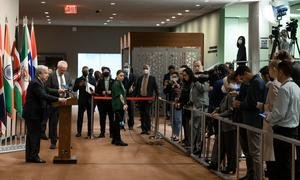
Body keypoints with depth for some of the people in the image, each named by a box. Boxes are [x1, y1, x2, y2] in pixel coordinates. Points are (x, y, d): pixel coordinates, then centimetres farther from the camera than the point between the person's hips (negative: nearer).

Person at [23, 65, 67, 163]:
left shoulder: (40, 82, 15)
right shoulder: (35, 83, -18)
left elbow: (44, 96, 13)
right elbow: (43, 96, -28)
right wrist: (58, 99, -30)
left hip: (33, 113, 11)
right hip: (32, 114, -11)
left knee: (32, 135, 13)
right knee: (35, 135, -5)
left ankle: (29, 156, 19)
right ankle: (34, 156, 0)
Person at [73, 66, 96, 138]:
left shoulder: (92, 79, 7)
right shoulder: (78, 80, 6)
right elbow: (74, 89, 0)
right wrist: (79, 85, -16)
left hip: (90, 100, 0)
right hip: (82, 100, 0)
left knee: (90, 117, 3)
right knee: (80, 117, 3)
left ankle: (90, 133, 9)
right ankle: (79, 132, 14)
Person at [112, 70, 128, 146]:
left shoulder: (121, 83, 18)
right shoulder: (116, 84, -11)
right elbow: (119, 95, -19)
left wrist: (124, 104, 16)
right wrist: (124, 104, -25)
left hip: (121, 106, 9)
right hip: (118, 105, -9)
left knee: (116, 122, 13)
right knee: (118, 122, -7)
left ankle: (115, 139, 19)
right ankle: (118, 140, -4)